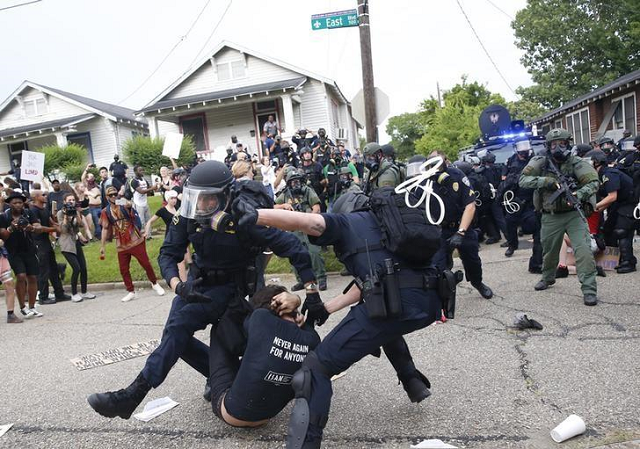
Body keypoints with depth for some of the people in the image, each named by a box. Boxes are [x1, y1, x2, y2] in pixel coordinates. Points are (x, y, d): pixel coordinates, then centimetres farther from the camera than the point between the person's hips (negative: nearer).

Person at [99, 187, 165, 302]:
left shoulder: (124, 205, -1)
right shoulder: (106, 212, 4)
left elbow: (129, 206, -26)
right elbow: (105, 229, 6)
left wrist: (127, 205, -48)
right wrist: (102, 246, 4)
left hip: (136, 241, -2)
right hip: (121, 245, 3)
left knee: (146, 263, 0)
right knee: (123, 269, 5)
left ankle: (155, 284, 20)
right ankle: (131, 292, 20)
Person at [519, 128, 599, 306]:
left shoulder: (576, 163, -8)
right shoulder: (541, 163, -3)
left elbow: (593, 182, -19)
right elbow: (523, 180, -11)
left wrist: (578, 195, -37)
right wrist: (544, 181, -26)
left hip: (573, 213, -2)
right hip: (550, 217, 2)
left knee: (583, 249, -15)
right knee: (549, 251, 18)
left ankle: (589, 289, -6)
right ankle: (548, 278, 44)